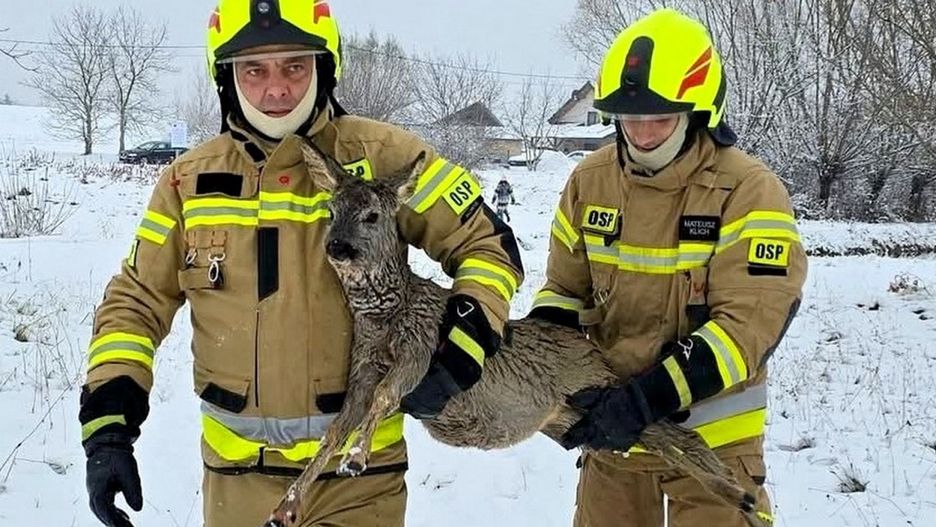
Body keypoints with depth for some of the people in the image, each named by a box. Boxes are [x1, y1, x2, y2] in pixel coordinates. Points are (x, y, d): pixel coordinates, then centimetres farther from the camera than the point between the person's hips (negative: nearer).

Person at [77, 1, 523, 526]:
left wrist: (458, 359, -17)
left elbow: (489, 246, -3)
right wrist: (108, 429, -2)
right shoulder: (191, 181, 1)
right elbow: (135, 303, 8)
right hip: (237, 473, 3)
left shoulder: (381, 157, -8)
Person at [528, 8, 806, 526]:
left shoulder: (749, 191, -17)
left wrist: (649, 398, -30)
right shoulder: (590, 181, -3)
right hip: (611, 422, 4)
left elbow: (750, 323, -22)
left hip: (710, 434, -4)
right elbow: (565, 289, 7)